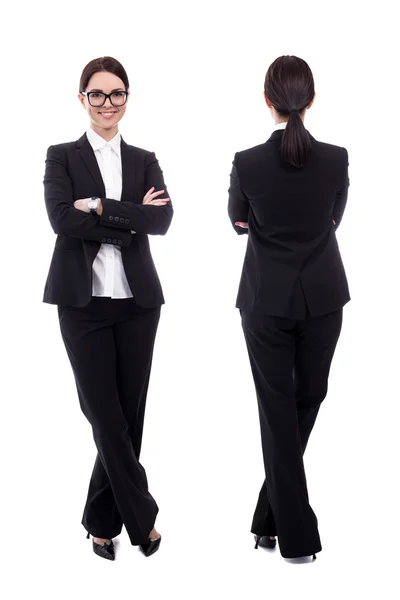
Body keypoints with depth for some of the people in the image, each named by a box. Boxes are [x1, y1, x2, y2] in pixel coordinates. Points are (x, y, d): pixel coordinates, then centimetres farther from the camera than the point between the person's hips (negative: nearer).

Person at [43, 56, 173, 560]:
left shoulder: (144, 160, 12)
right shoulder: (62, 156, 5)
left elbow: (161, 220, -6)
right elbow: (62, 219, -12)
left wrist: (99, 206, -13)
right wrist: (129, 221, -11)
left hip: (138, 301, 3)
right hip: (84, 302, -3)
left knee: (129, 415, 6)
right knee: (106, 416, -4)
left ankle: (103, 521, 21)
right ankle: (142, 519, 9)